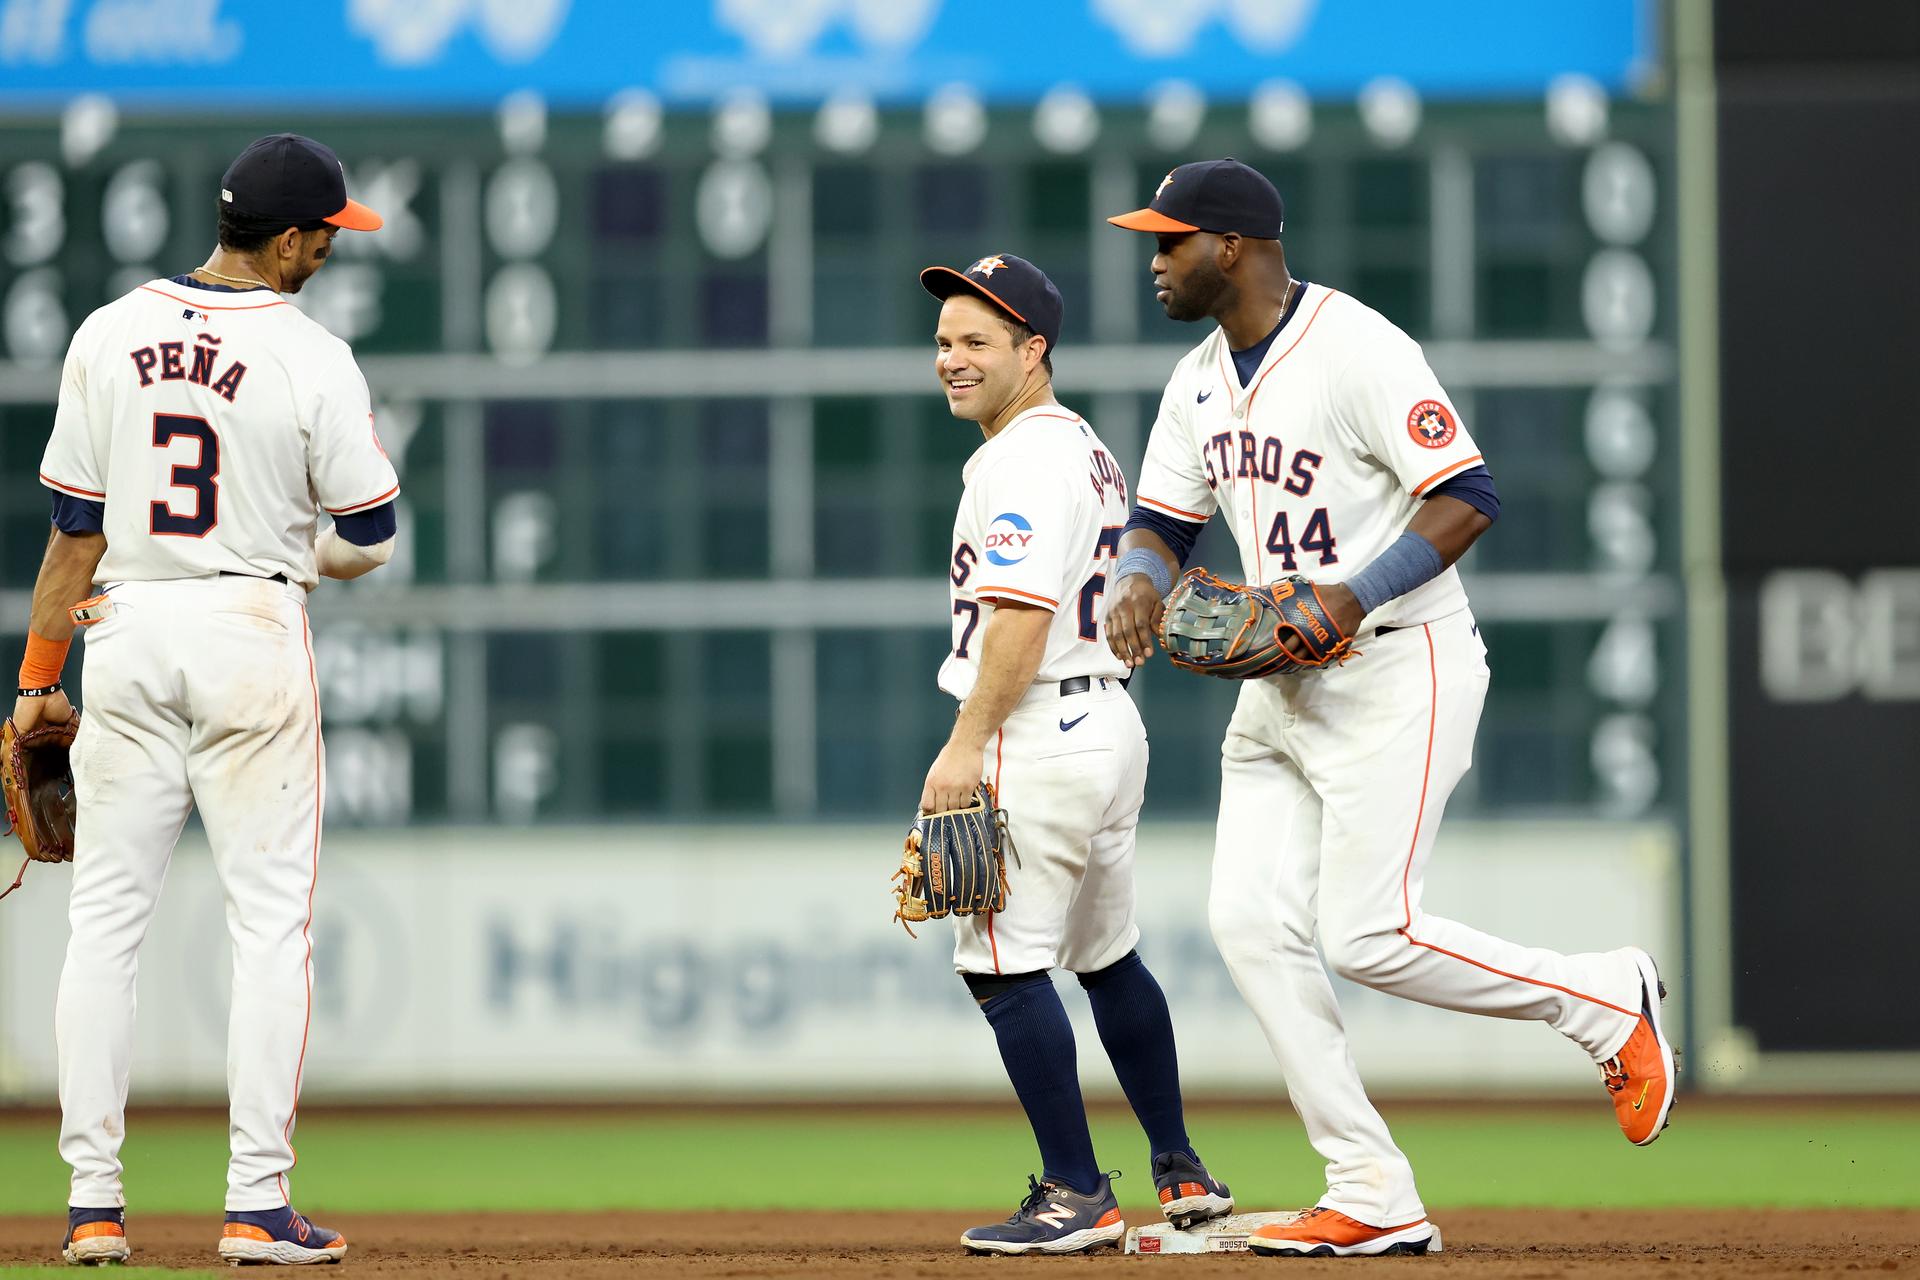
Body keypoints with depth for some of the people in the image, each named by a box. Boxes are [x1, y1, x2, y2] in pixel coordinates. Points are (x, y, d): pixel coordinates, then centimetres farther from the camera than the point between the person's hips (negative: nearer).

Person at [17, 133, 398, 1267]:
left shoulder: (109, 337, 0)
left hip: (128, 630, 3)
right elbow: (372, 535, -5)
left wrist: (39, 678, 8)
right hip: (255, 632, -3)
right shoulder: (312, 360, -10)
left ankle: (94, 1205, 5)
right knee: (271, 918, 3)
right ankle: (258, 1204, -2)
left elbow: (74, 525, 3)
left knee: (107, 917, 7)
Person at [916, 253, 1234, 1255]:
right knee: (1107, 957, 19)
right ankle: (1181, 1175, 26)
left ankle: (1077, 1195, -10)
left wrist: (965, 746, -24)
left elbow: (1024, 617, -23)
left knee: (1004, 963, -9)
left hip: (1041, 737, -11)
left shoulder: (1025, 460, -14)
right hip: (1109, 723, 11)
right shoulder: (1088, 451, 18)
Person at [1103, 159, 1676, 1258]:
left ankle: (1608, 1002, 10)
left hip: (1397, 673, -9)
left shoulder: (1359, 350, -16)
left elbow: (1469, 498, -21)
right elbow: (1163, 520, 18)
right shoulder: (1200, 380, 11)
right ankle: (1375, 1203, 1)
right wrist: (1142, 581, -6)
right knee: (1251, 923, -3)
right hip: (1281, 687, 9)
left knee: (1371, 938, -14)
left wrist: (1350, 598, -28)